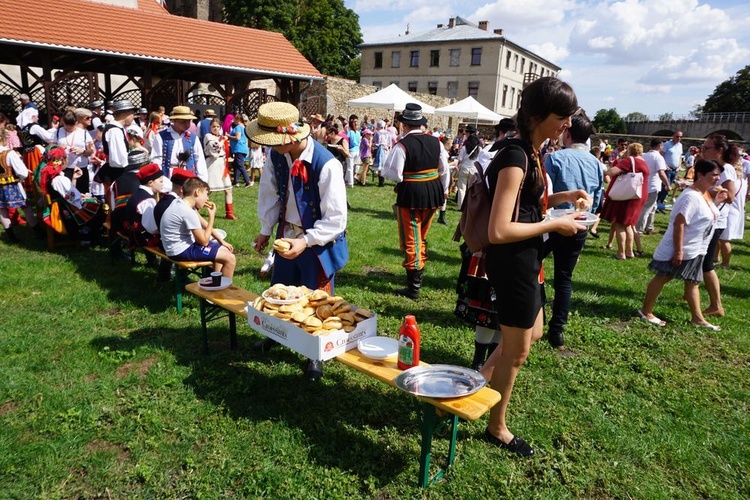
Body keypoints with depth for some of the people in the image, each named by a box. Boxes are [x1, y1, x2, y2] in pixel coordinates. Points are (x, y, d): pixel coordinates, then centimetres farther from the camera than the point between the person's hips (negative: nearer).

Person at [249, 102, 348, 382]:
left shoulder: (327, 166, -29)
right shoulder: (275, 154, -11)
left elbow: (335, 220, -24)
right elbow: (270, 193, 4)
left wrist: (305, 241, -28)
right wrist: (266, 230, 5)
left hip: (319, 241, -6)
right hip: (287, 235, 6)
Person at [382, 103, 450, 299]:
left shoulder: (402, 145, -15)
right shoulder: (435, 142, 2)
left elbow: (393, 174, -17)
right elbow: (444, 169, 10)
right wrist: (444, 190, 24)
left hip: (410, 194, -6)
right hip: (433, 193, 6)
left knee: (410, 240, 4)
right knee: (421, 237, 22)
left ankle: (413, 288, 8)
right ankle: (418, 275, 34)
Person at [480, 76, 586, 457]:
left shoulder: (529, 153, 7)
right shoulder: (516, 157, -23)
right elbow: (499, 231, -30)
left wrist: (562, 197, 10)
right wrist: (554, 225, -19)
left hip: (525, 259, 10)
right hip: (513, 262, -10)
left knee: (532, 334, 25)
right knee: (517, 351, 8)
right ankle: (497, 428, 30)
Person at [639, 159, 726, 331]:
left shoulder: (706, 194, 8)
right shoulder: (691, 196, -22)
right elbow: (678, 223, -26)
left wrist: (716, 202, 6)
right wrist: (678, 250, -27)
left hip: (696, 250, 9)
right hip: (680, 249, -9)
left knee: (693, 283, 14)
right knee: (663, 278, 2)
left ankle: (697, 317, 23)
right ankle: (646, 311, 13)